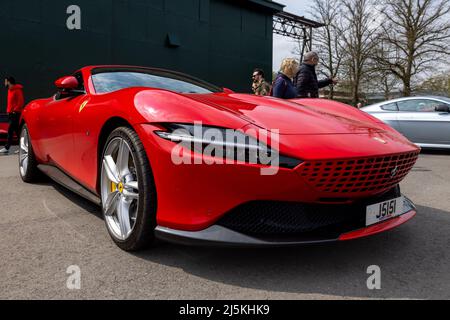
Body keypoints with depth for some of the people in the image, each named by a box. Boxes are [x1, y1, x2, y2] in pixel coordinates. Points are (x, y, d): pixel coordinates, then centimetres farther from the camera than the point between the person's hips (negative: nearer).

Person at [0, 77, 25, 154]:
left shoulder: (17, 90, -10)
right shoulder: (10, 90, 18)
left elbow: (21, 101, -17)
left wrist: (15, 110, -18)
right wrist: (8, 110, 13)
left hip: (15, 113, -9)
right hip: (11, 113, 9)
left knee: (10, 130, -9)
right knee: (17, 131, 9)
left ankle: (7, 148, -6)